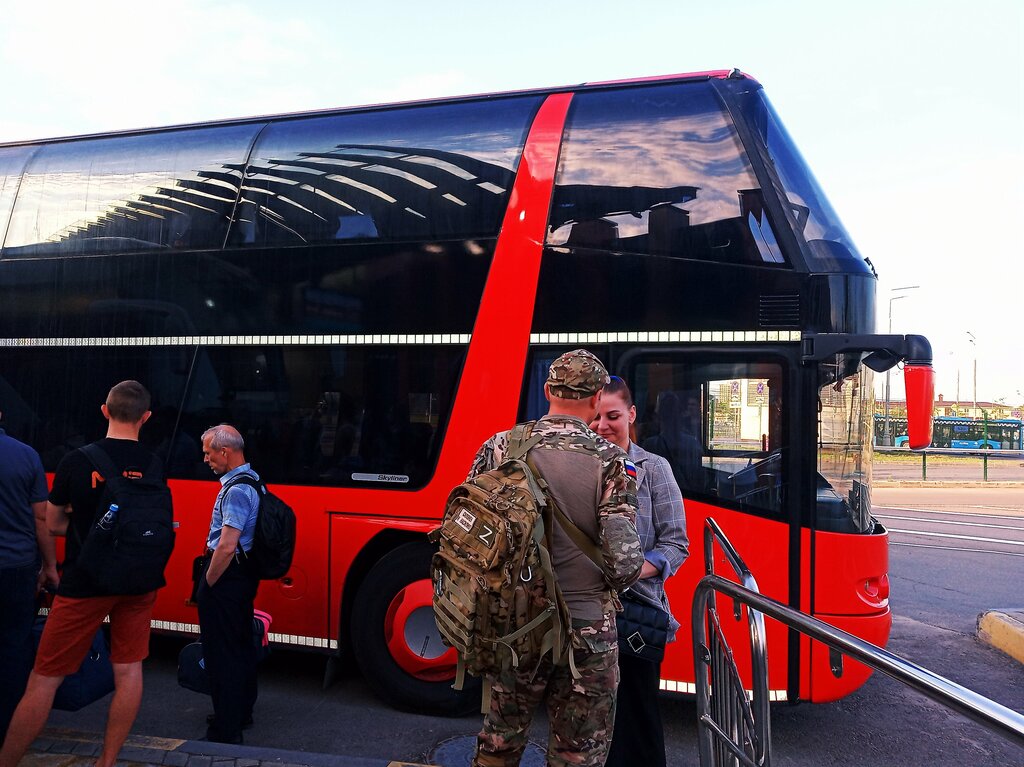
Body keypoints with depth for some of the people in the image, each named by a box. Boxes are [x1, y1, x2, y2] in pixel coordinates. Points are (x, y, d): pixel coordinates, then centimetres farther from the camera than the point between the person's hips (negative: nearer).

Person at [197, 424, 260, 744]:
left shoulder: (236, 490, -21)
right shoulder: (253, 480, 9)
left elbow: (226, 547, -27)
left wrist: (208, 583, -13)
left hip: (227, 576, -10)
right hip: (245, 574, 10)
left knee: (222, 654, 0)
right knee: (242, 644, 20)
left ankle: (226, 732, 9)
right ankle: (242, 711, 36)